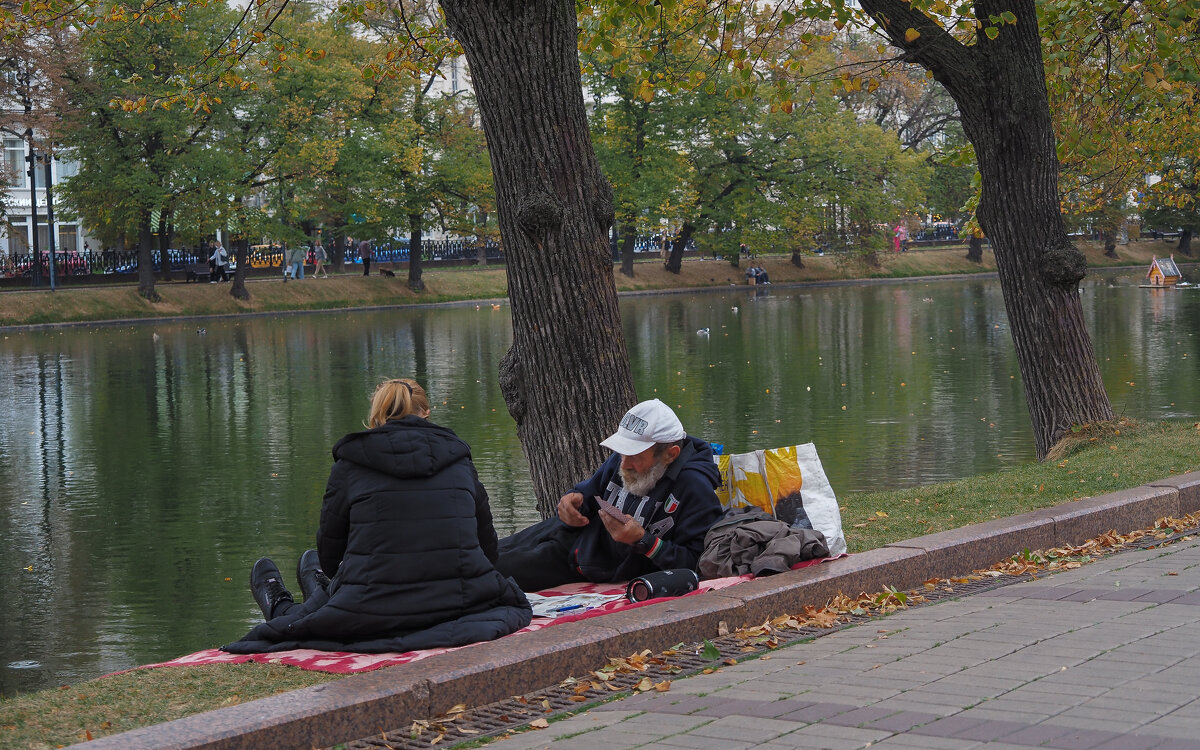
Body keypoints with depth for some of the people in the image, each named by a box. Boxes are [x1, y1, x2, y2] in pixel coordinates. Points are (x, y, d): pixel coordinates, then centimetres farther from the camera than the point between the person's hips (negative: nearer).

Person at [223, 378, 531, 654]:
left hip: (372, 616, -4)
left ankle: (281, 608, 56)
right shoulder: (458, 458, 7)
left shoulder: (351, 463, 0)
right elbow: (487, 545, 12)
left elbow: (330, 555, 7)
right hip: (457, 605, 4)